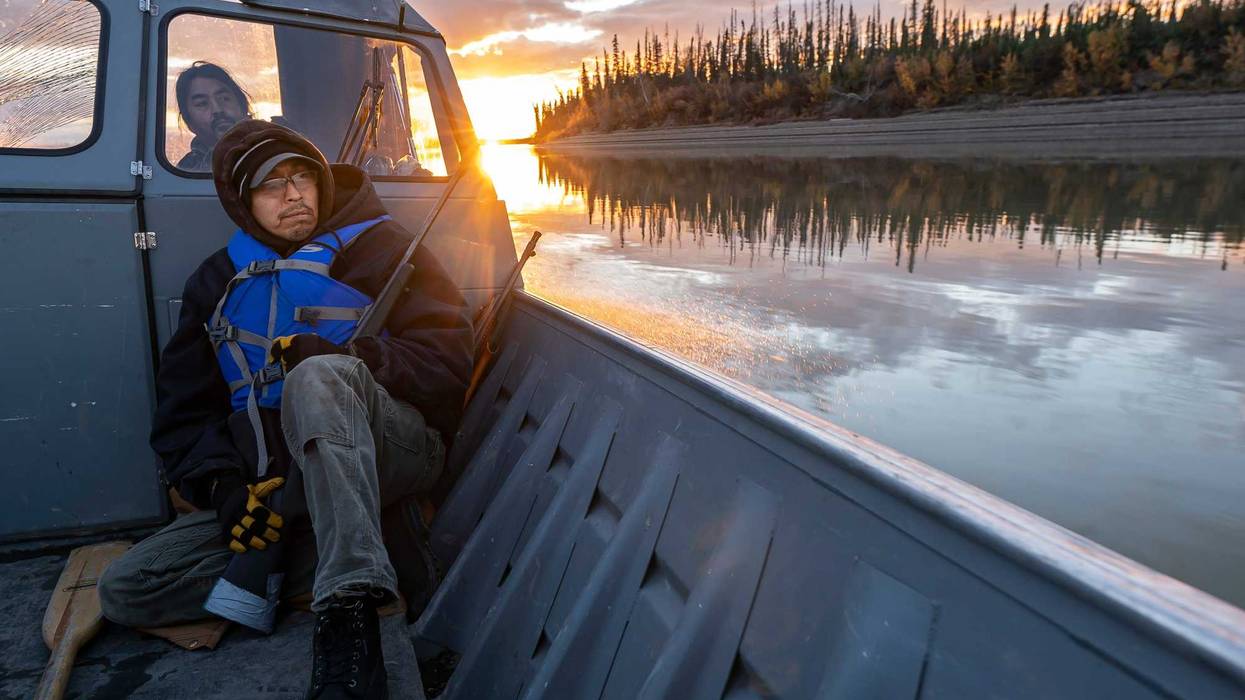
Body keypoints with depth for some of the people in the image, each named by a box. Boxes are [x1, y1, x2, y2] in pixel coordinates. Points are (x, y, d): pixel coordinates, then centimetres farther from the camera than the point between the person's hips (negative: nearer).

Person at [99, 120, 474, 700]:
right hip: (279, 493, 5)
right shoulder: (218, 282, 17)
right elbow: (183, 409, 15)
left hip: (395, 452, -5)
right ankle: (377, 558, -18)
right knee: (125, 592, -10)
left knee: (317, 377, -35)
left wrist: (336, 360, -20)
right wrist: (222, 484, -5)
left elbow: (446, 362, -5)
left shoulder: (378, 246, 5)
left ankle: (348, 622, -43)